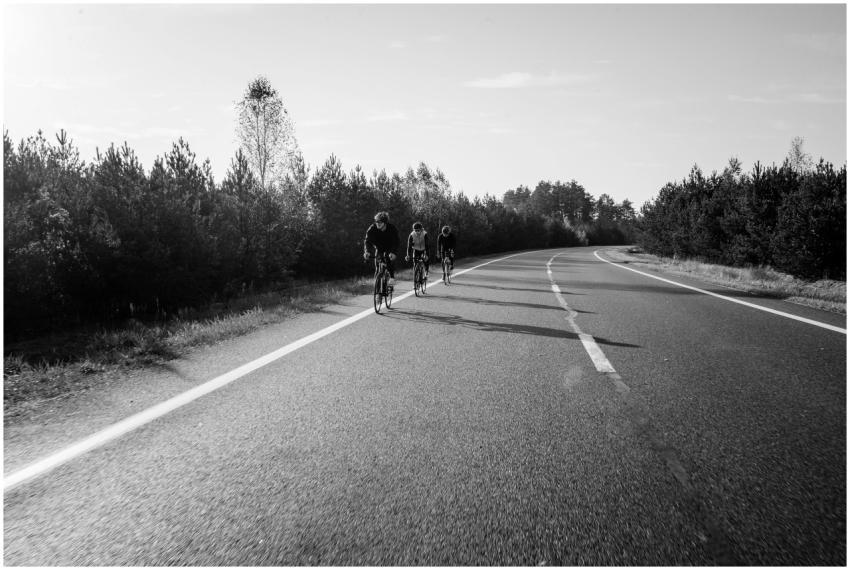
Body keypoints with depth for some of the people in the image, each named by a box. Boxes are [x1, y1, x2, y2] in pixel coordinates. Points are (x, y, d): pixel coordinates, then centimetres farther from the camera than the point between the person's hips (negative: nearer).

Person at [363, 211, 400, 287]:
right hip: (379, 248, 2)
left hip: (389, 249, -2)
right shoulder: (372, 228, -21)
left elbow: (396, 242, -32)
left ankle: (392, 278, -15)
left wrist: (393, 252, -50)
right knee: (377, 263, -13)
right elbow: (367, 240, -25)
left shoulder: (392, 229, -26)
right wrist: (366, 251, -44)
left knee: (390, 260, -27)